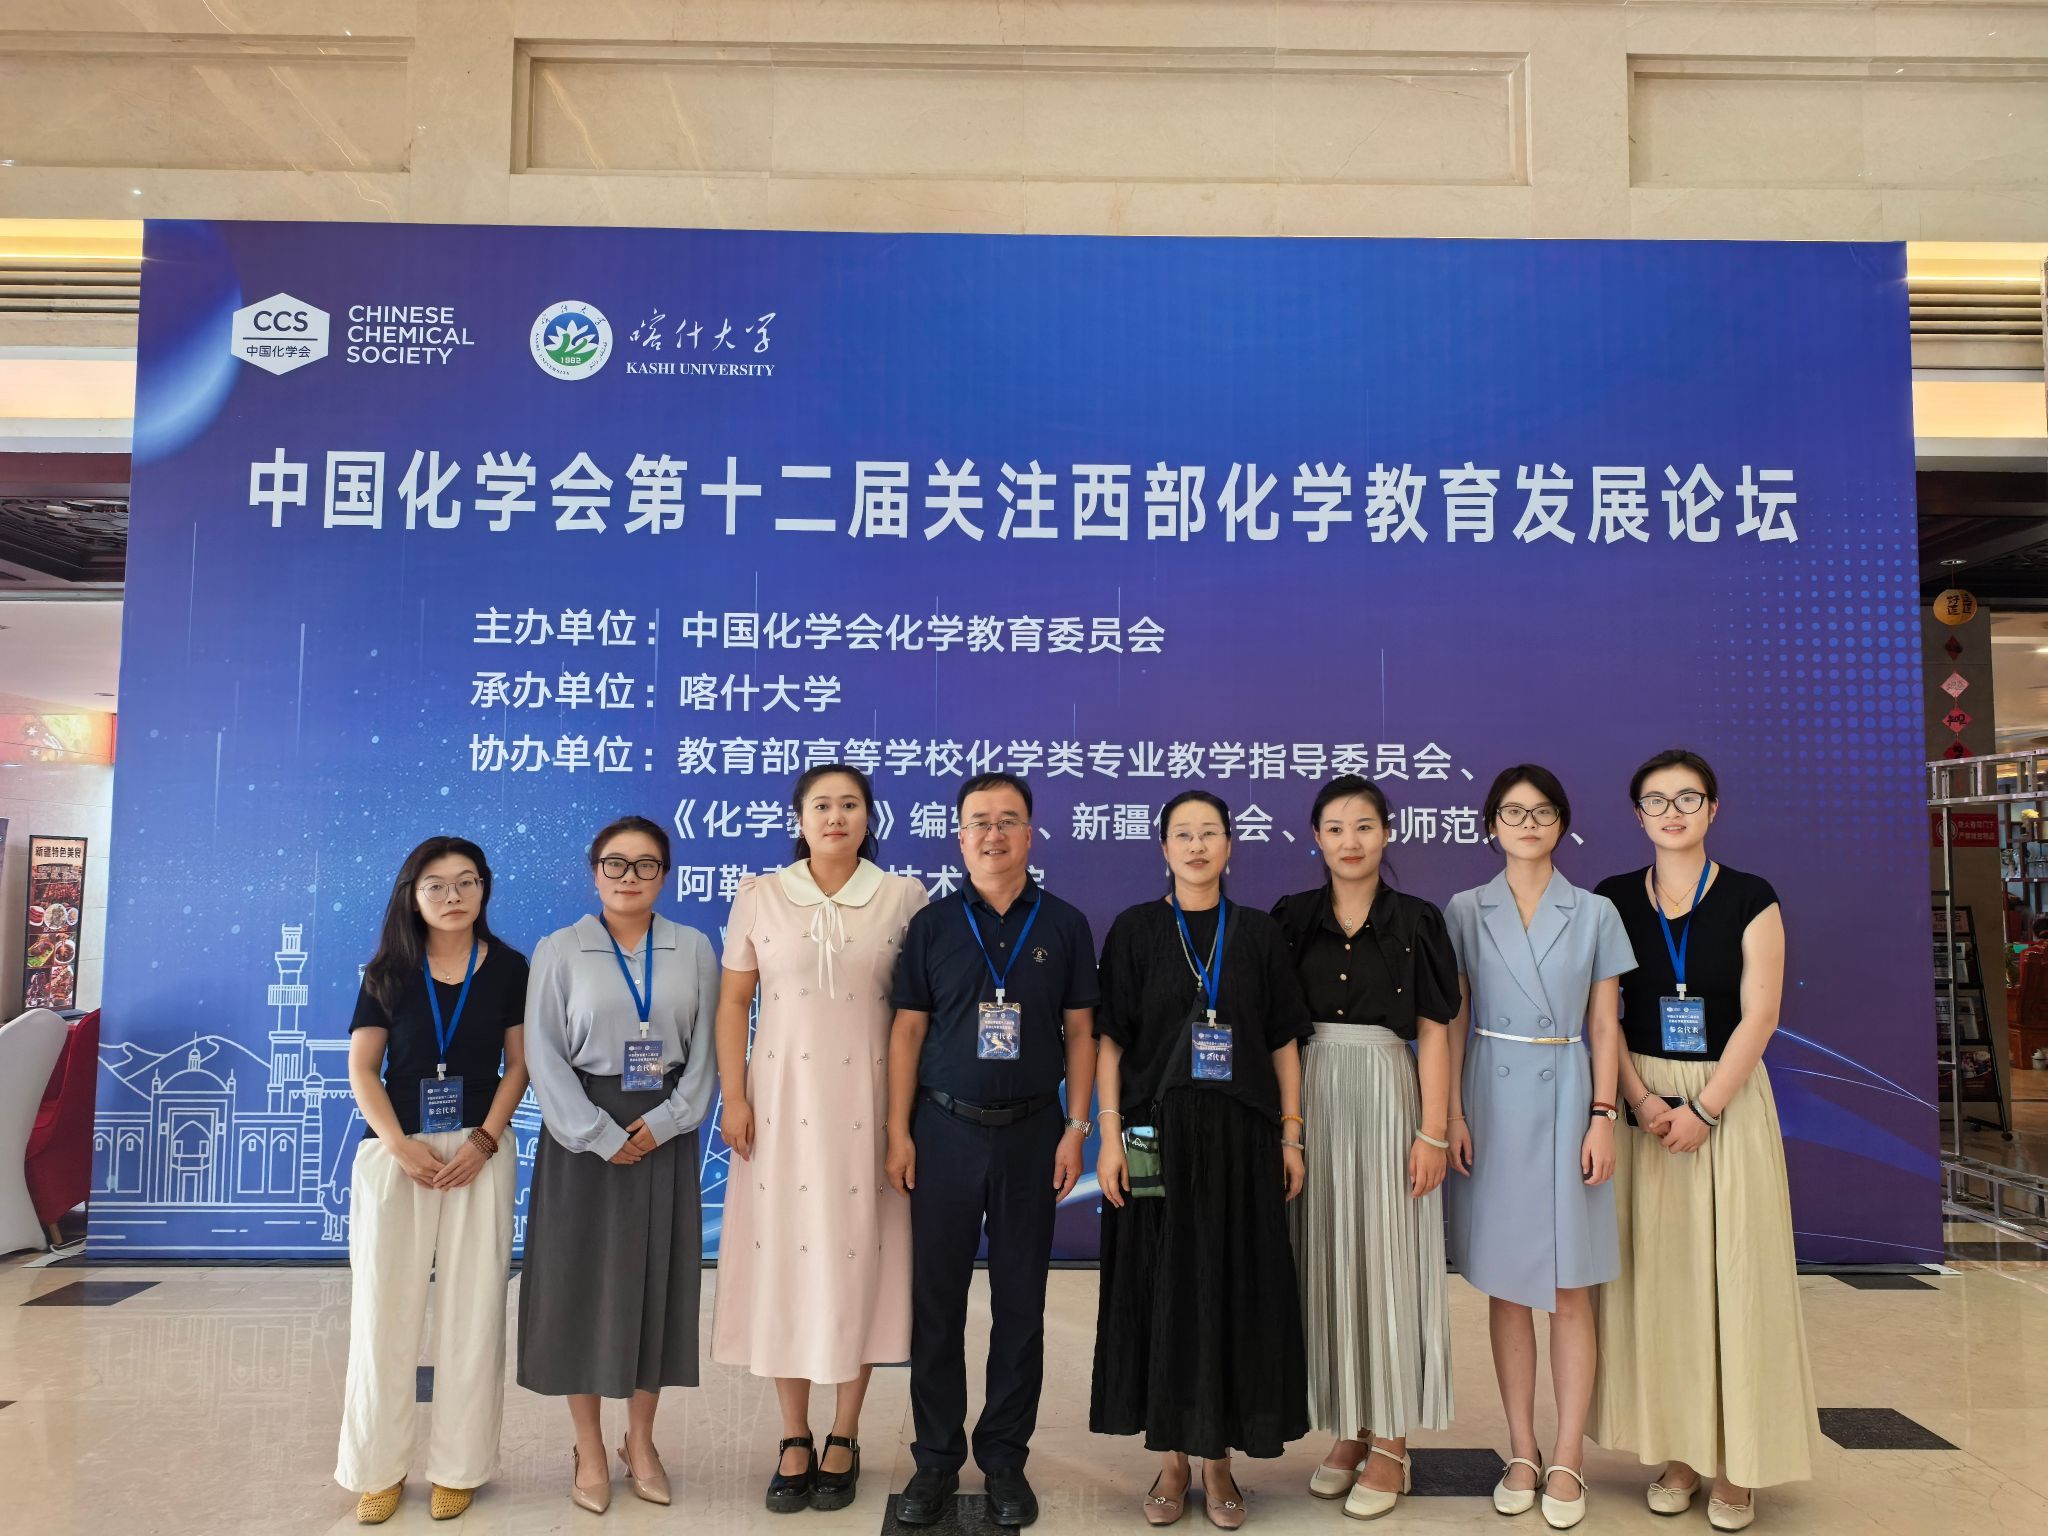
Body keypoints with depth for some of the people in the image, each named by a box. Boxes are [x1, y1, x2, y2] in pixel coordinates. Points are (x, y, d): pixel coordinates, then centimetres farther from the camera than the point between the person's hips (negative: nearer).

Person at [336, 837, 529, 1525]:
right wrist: (401, 1146, -12)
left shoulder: (508, 968, 1)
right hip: (394, 1154, 1)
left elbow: (518, 1064, 2)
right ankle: (378, 1468, 17)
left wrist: (484, 1141, -10)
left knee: (472, 1311, 3)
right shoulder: (389, 971, 3)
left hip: (479, 1154, 0)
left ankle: (459, 1467, 15)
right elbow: (362, 1067, 1)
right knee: (383, 1309, 3)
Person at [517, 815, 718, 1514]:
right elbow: (544, 1055, -7)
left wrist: (667, 1119, -11)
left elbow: (706, 1047, 1)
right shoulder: (559, 950, -3)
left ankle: (641, 1442, 26)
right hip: (585, 1135, -2)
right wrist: (601, 1135, -13)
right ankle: (590, 1452, 21)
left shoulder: (695, 950, 2)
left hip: (665, 1134, 2)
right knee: (582, 1284, 4)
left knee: (657, 1282, 9)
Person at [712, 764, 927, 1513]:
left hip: (866, 1102, -1)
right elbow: (733, 1002, 5)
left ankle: (843, 1439, 21)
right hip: (783, 1099, 1)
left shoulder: (902, 897, -1)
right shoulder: (759, 896, 3)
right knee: (783, 1256, 5)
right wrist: (734, 1098, -2)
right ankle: (794, 1439, 21)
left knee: (859, 1258, 4)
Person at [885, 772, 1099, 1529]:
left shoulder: (1064, 924, 1)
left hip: (1031, 1131, 0)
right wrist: (898, 1132, -4)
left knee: (1020, 1303, 9)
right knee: (936, 1301, 7)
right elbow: (908, 1030, 1)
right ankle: (936, 1459, 21)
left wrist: (1076, 1128, -3)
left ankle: (1005, 1457, 24)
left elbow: (1080, 1031, 3)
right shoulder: (932, 924, 1)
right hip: (945, 1129, 0)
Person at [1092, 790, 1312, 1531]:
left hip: (1240, 1136, 1)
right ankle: (1171, 1458, 21)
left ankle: (1218, 1457, 21)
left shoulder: (1259, 933, 4)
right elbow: (1110, 1038, -2)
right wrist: (1109, 1135, -9)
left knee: (1234, 1290, 6)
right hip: (1159, 1136, -1)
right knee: (1161, 1291, 6)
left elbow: (1284, 1041, 6)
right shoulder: (1135, 929, 0)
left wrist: (1292, 1136, 0)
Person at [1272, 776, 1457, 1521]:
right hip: (1311, 1102, 2)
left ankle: (1391, 1442, 16)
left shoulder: (1417, 921, 0)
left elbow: (1432, 1033, -2)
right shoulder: (1292, 918, 4)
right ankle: (1348, 1430, 23)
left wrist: (1433, 1132, -8)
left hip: (1387, 1101, -2)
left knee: (1387, 1262, 2)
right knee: (1326, 1264, 8)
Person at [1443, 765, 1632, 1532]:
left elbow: (1605, 1027, 3)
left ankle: (1568, 1460, 14)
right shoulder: (1465, 912, 3)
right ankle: (1523, 1453, 19)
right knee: (1505, 1287, 7)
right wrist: (1452, 1113, -4)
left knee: (1570, 1289, 3)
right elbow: (1453, 1021, 3)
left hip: (1565, 1103, 0)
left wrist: (1603, 1118, -5)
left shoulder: (1595, 914, 3)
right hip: (1492, 1105, 1)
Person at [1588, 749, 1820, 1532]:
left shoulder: (1751, 900, -2)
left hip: (1730, 1099, -1)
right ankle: (1679, 1450, 17)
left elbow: (1759, 1017, -7)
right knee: (1654, 1271, 4)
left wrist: (1705, 1108, -14)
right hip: (1642, 1102, 2)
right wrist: (1640, 1100, -13)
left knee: (1731, 1271, 2)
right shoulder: (1612, 901, 3)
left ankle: (1737, 1462, 15)